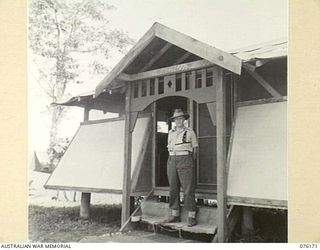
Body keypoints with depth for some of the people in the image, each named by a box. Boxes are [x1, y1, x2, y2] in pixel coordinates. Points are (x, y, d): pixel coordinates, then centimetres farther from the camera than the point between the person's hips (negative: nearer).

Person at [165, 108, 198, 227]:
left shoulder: (190, 132, 3)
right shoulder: (171, 133, 14)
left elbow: (195, 150, 6)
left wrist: (190, 163, 6)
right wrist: (172, 161, 9)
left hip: (185, 160, -4)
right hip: (172, 160, 4)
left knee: (188, 189, -8)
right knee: (173, 189, 5)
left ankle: (191, 217, -4)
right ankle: (175, 215, 13)